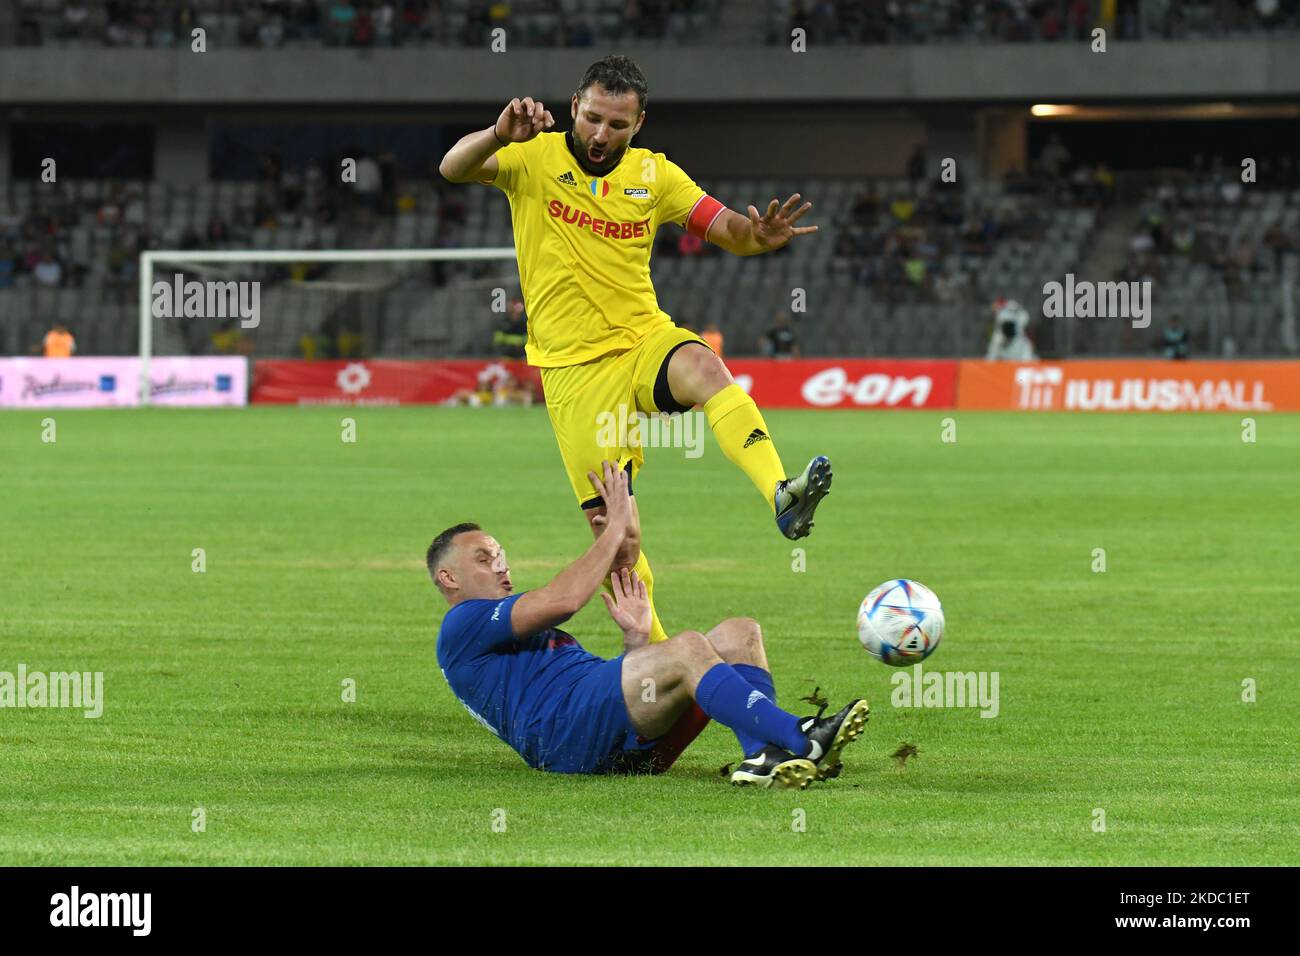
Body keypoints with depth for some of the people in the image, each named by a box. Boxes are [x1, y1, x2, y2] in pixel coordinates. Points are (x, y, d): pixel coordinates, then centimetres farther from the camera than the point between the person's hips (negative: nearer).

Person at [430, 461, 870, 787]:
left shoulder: (536, 634, 42)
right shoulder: (463, 626, 12)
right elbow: (565, 598, -3)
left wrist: (635, 638, 18)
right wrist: (615, 529, 5)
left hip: (633, 749, 9)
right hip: (564, 732, -9)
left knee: (738, 634, -6)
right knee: (687, 648, -29)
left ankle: (765, 756, -33)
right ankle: (800, 741, -44)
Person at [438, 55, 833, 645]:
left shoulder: (654, 175, 6)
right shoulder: (535, 159, -2)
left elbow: (727, 231, 2)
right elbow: (453, 169, -17)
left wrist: (758, 235, -22)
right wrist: (500, 134, -38)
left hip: (645, 341, 1)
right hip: (573, 369, -1)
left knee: (704, 368, -35)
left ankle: (782, 497, -54)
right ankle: (652, 646, 19)